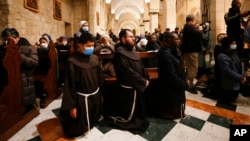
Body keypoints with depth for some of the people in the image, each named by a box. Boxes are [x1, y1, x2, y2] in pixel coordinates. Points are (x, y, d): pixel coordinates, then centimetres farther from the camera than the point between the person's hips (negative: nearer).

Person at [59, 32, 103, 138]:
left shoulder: (95, 59, -3)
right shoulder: (73, 62, -19)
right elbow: (69, 84, -16)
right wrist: (71, 105, -13)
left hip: (95, 96, 5)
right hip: (82, 98, -5)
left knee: (94, 120, 25)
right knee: (81, 127, 12)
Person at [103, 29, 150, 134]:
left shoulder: (132, 50, 7)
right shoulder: (120, 54, -24)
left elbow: (141, 66, 10)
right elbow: (129, 73, -27)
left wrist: (146, 78, -2)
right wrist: (143, 81, -18)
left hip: (137, 86, 9)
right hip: (129, 88, -9)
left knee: (138, 110, 25)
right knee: (128, 115, 9)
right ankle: (112, 117, 32)